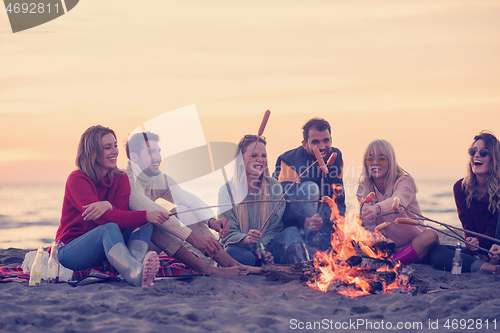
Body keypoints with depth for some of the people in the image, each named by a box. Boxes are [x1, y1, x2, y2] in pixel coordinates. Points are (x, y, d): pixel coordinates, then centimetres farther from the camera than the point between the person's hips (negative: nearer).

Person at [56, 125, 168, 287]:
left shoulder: (120, 178, 3)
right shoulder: (77, 179, -14)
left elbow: (122, 216, -13)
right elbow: (103, 218, -28)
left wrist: (108, 205, -36)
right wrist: (146, 216, -38)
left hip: (105, 250, 6)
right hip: (69, 252, -6)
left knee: (144, 225, -16)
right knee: (109, 228, -35)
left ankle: (136, 261, -46)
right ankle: (136, 274, -63)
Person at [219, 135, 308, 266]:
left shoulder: (274, 187, 4)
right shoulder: (227, 191, -2)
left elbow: (275, 228, 4)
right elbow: (228, 233, -6)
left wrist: (262, 247, -17)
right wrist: (247, 239, -29)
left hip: (267, 249, 2)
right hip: (241, 249, -2)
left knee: (292, 232, -26)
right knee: (232, 253, -38)